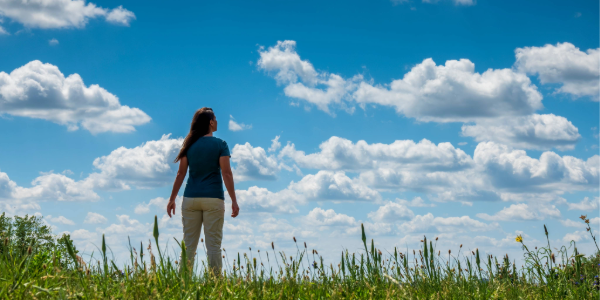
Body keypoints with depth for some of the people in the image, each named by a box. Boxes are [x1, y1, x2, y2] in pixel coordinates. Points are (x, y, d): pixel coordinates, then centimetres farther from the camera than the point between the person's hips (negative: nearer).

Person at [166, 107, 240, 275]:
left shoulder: (189, 145, 7)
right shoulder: (220, 145, -2)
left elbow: (181, 174, 5)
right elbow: (226, 174, -8)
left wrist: (172, 199, 10)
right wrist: (234, 201, -6)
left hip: (191, 198, 3)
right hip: (213, 198, -3)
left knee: (188, 246, 7)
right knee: (213, 245, -1)